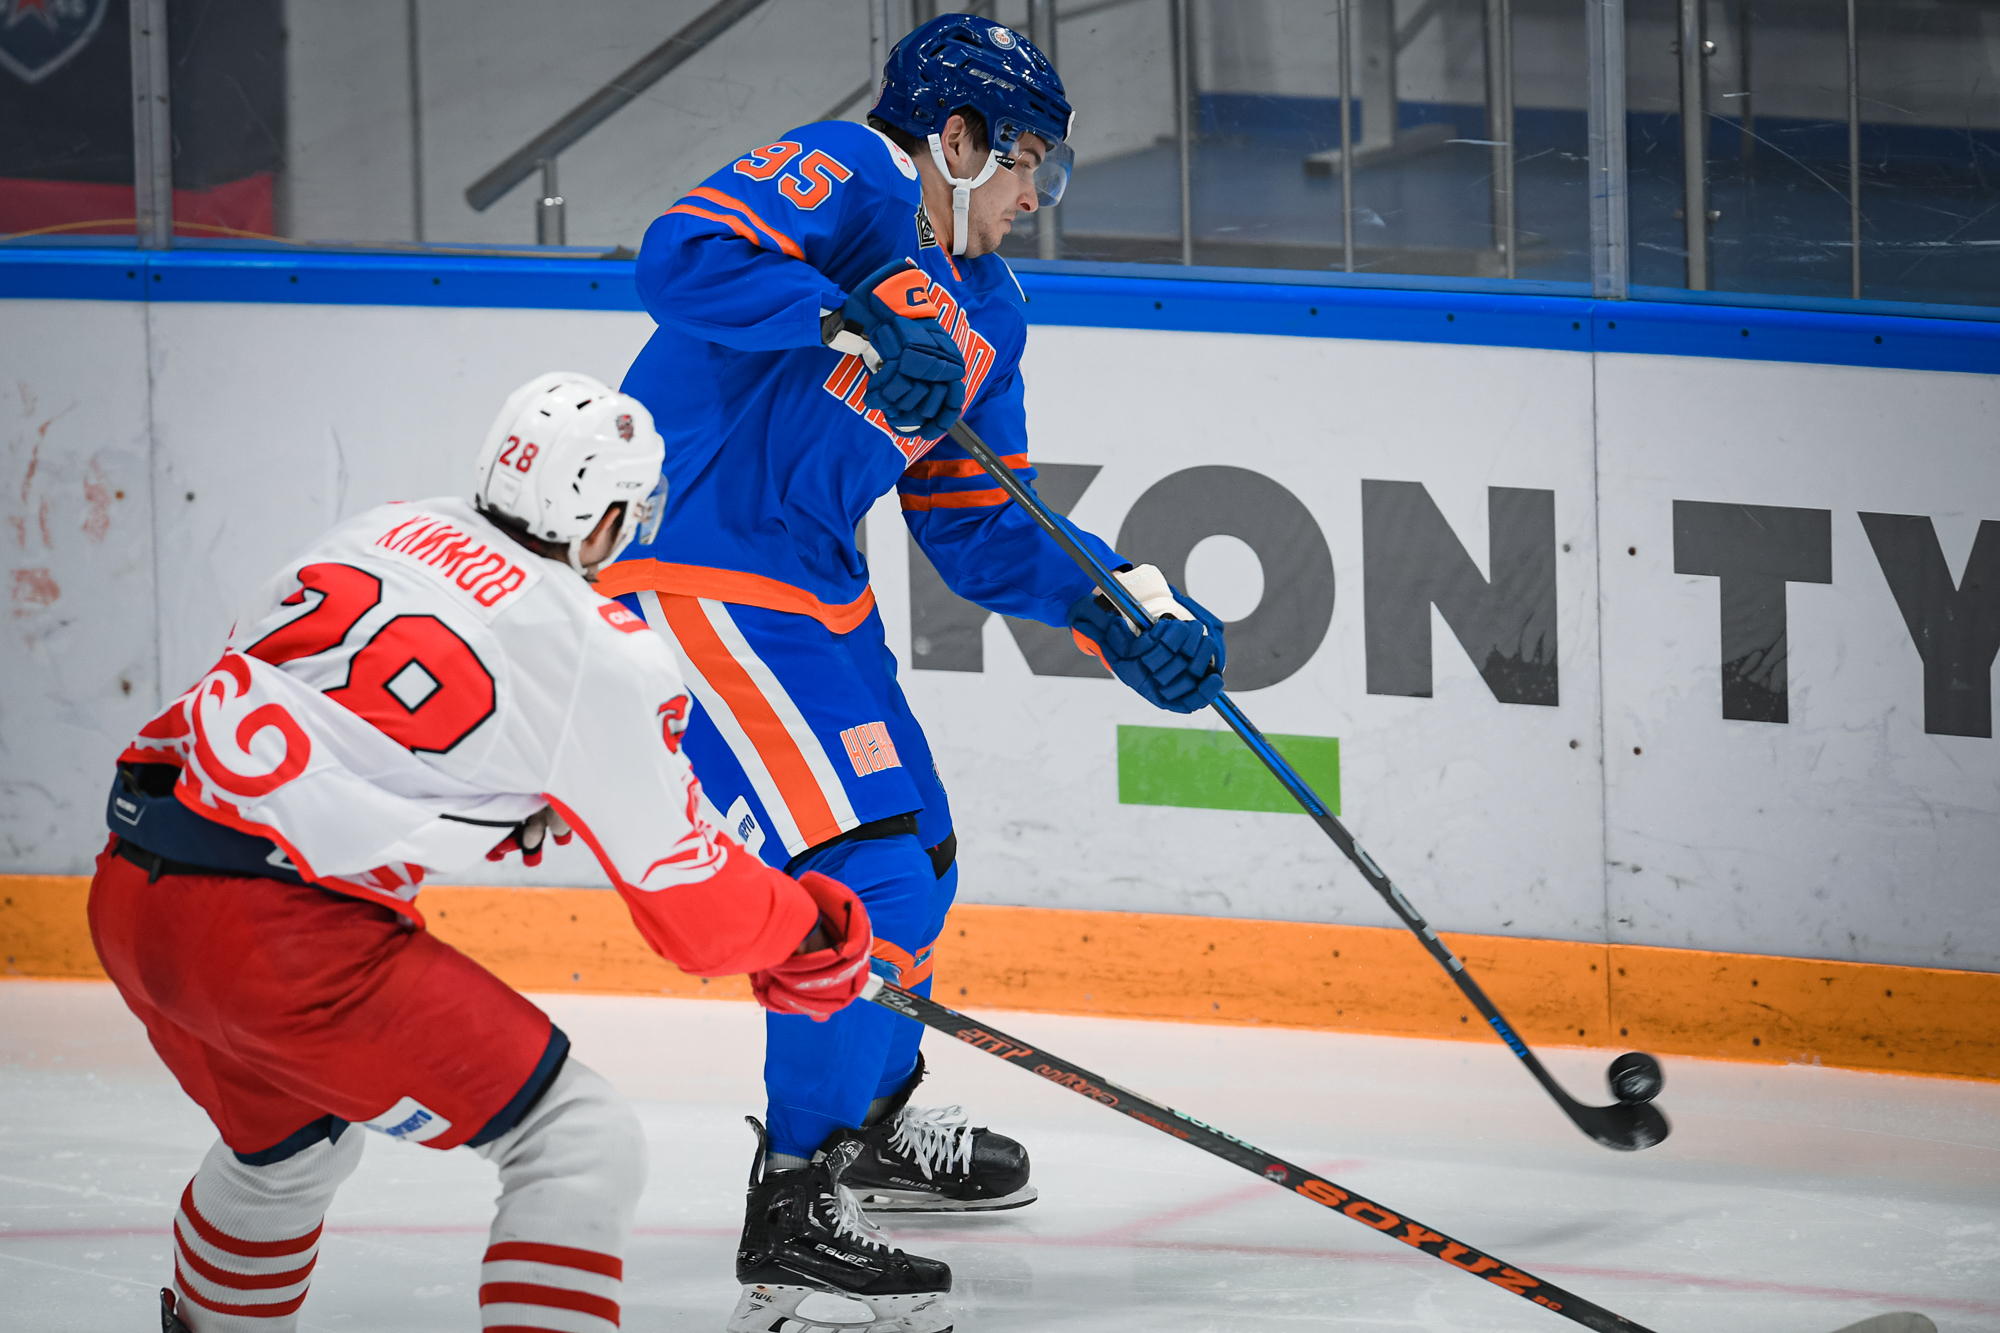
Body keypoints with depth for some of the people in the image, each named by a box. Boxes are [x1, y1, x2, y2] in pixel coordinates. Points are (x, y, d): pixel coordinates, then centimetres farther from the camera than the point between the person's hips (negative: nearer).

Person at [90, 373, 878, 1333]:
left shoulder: (377, 534, 14)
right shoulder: (603, 653, -4)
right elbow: (687, 894, 4)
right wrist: (814, 938, 23)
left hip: (129, 892, 8)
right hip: (276, 934, -8)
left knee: (293, 1138, 35)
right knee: (585, 1148, -1)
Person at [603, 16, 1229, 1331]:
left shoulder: (982, 314, 17)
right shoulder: (847, 181, -10)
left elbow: (982, 530, 18)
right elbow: (687, 254, -27)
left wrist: (1120, 607, 4)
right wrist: (858, 329, -34)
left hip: (814, 586, 10)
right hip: (697, 565, -10)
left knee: (917, 860, 22)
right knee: (866, 872, -16)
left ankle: (871, 1123, 47)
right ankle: (796, 1216, -11)